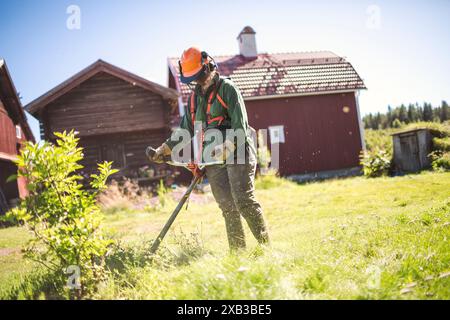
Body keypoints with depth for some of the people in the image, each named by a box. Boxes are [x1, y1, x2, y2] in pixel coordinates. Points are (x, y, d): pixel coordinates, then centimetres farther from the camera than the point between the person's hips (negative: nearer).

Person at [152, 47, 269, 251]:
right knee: (227, 207, 3)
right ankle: (237, 252, 6)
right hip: (212, 158, 6)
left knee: (244, 201, -11)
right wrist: (165, 148, 15)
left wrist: (226, 148, -25)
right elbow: (186, 130, 23)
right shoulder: (194, 97, 17)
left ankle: (265, 246, -4)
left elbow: (240, 123, -13)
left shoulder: (227, 88, -2)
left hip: (237, 152, -5)